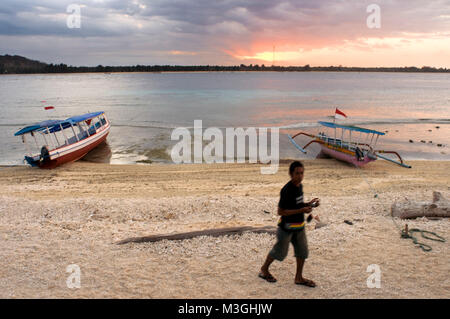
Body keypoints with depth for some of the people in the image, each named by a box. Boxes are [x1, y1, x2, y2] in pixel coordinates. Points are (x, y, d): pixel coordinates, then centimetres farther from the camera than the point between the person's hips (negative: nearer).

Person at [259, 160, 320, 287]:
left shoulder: (299, 186, 2)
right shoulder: (286, 190, -25)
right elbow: (281, 211, -24)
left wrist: (308, 204, -3)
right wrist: (302, 210, -26)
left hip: (299, 225, 8)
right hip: (287, 226, -8)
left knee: (302, 250, 12)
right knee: (280, 251, 8)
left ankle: (299, 277, 28)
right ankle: (264, 270, 32)